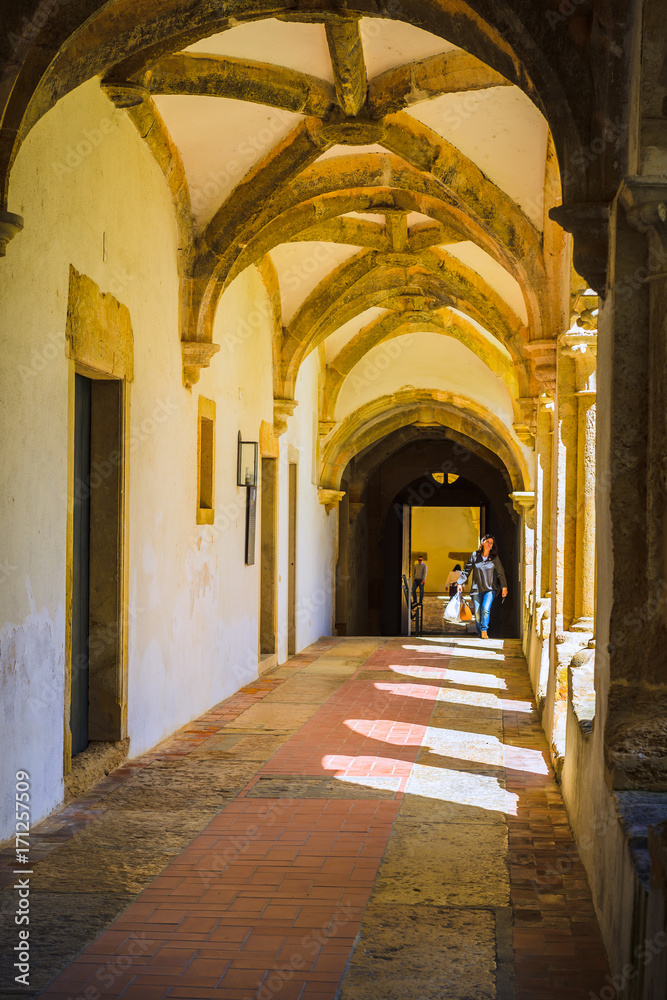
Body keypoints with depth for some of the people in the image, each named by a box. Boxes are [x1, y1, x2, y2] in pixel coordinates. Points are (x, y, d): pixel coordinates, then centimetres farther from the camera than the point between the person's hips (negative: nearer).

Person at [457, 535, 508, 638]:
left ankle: (484, 631, -8)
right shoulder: (475, 556, 2)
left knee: (485, 609, -19)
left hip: (490, 589, -1)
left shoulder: (494, 558, 1)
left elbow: (500, 573, 4)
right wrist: (460, 582, 3)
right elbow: (467, 571, 8)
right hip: (477, 589, 1)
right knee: (477, 612, 1)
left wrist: (504, 587, 0)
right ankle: (479, 633, 15)